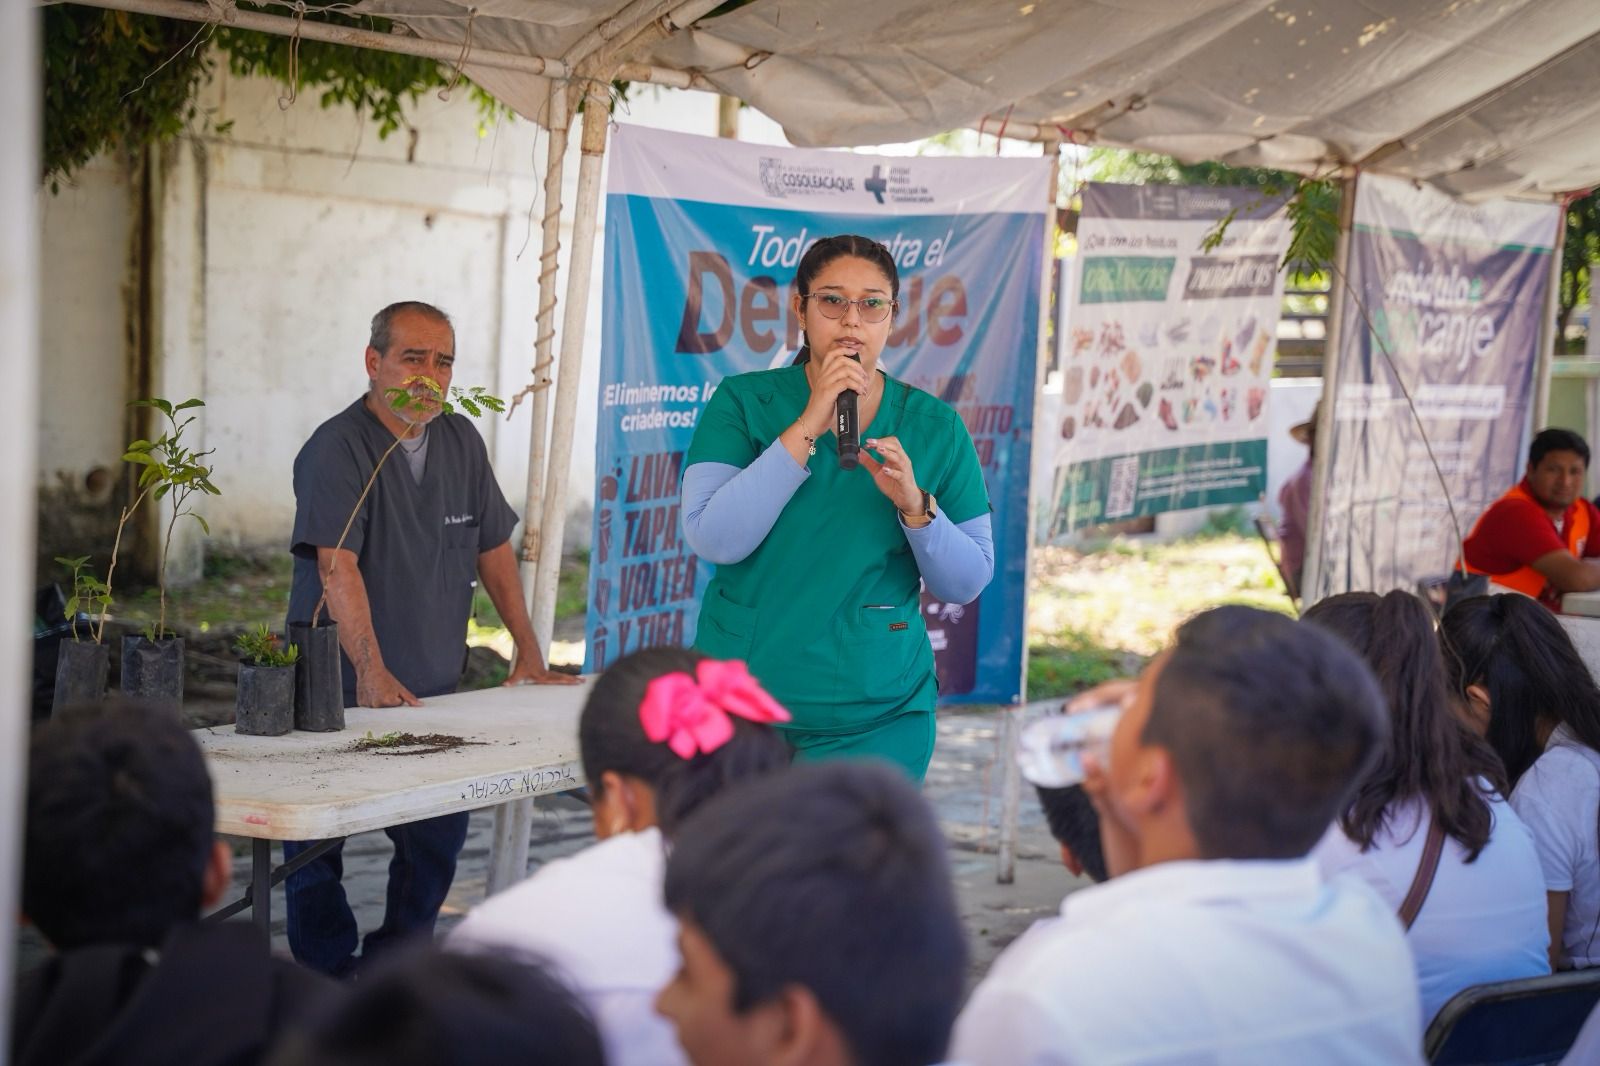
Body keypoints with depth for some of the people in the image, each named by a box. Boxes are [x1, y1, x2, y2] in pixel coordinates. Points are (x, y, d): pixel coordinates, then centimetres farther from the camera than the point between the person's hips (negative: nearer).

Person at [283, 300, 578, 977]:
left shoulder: (461, 441, 9)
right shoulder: (336, 449, -13)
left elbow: (492, 547, 17)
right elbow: (337, 565, -23)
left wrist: (528, 649, 11)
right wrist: (372, 673, -33)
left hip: (434, 692, 6)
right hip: (340, 692, -6)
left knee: (440, 835, 6)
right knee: (317, 843, -1)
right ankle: (329, 984, 9)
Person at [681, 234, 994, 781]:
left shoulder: (935, 427, 2)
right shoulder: (742, 402, -2)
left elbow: (968, 583, 0)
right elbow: (712, 539, -16)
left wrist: (915, 504, -18)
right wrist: (808, 426, -19)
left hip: (877, 714, 1)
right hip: (739, 704, -1)